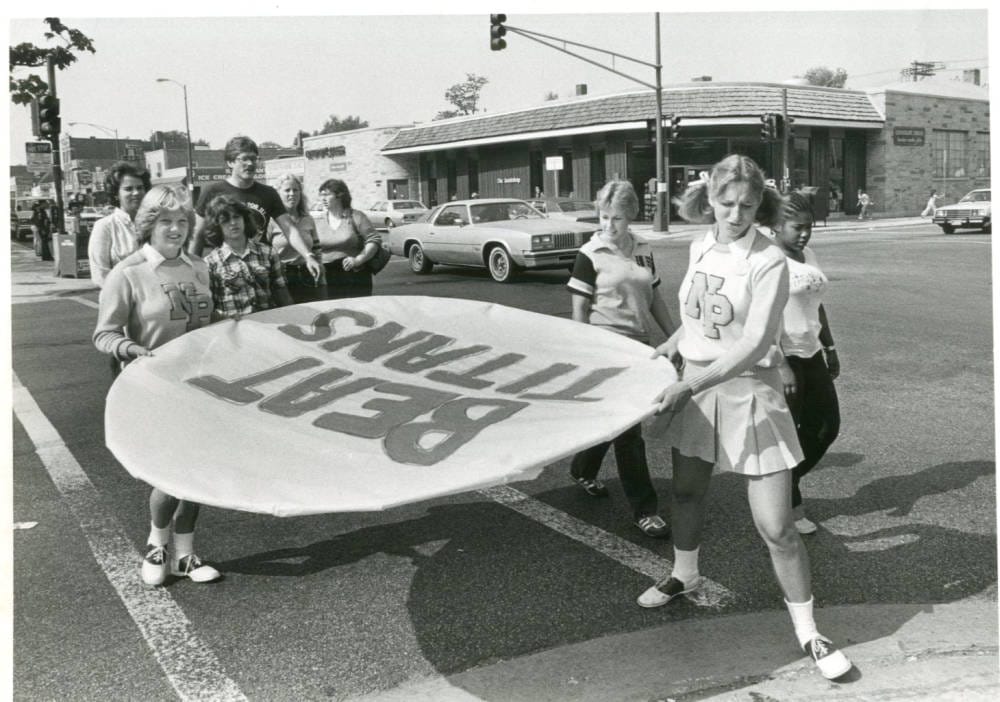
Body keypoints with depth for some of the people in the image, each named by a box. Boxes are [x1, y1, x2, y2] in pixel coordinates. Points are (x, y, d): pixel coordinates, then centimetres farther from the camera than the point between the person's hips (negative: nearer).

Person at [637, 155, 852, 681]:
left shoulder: (768, 262, -16)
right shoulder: (700, 247, 2)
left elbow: (754, 345, -24)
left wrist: (690, 384, -29)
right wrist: (674, 344, 8)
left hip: (749, 391, -6)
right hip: (696, 387, 6)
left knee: (775, 526, -4)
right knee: (687, 493, 21)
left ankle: (807, 633, 12)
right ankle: (684, 576, 47)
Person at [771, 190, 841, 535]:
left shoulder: (808, 255, 11)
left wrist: (829, 347, 20)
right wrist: (780, 365, -25)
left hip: (811, 354, 9)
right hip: (784, 356, -9)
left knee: (826, 426, 13)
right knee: (788, 433, 1)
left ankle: (787, 483, 31)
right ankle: (791, 505, 17)